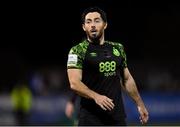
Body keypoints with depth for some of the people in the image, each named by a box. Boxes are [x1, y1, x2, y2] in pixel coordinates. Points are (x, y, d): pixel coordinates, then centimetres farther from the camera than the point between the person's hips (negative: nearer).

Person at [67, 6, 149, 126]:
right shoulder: (78, 51, -4)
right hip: (91, 117, -5)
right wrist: (96, 96, -31)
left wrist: (140, 104, 22)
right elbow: (74, 83, -16)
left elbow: (127, 79, 23)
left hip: (118, 115, 5)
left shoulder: (118, 48, 13)